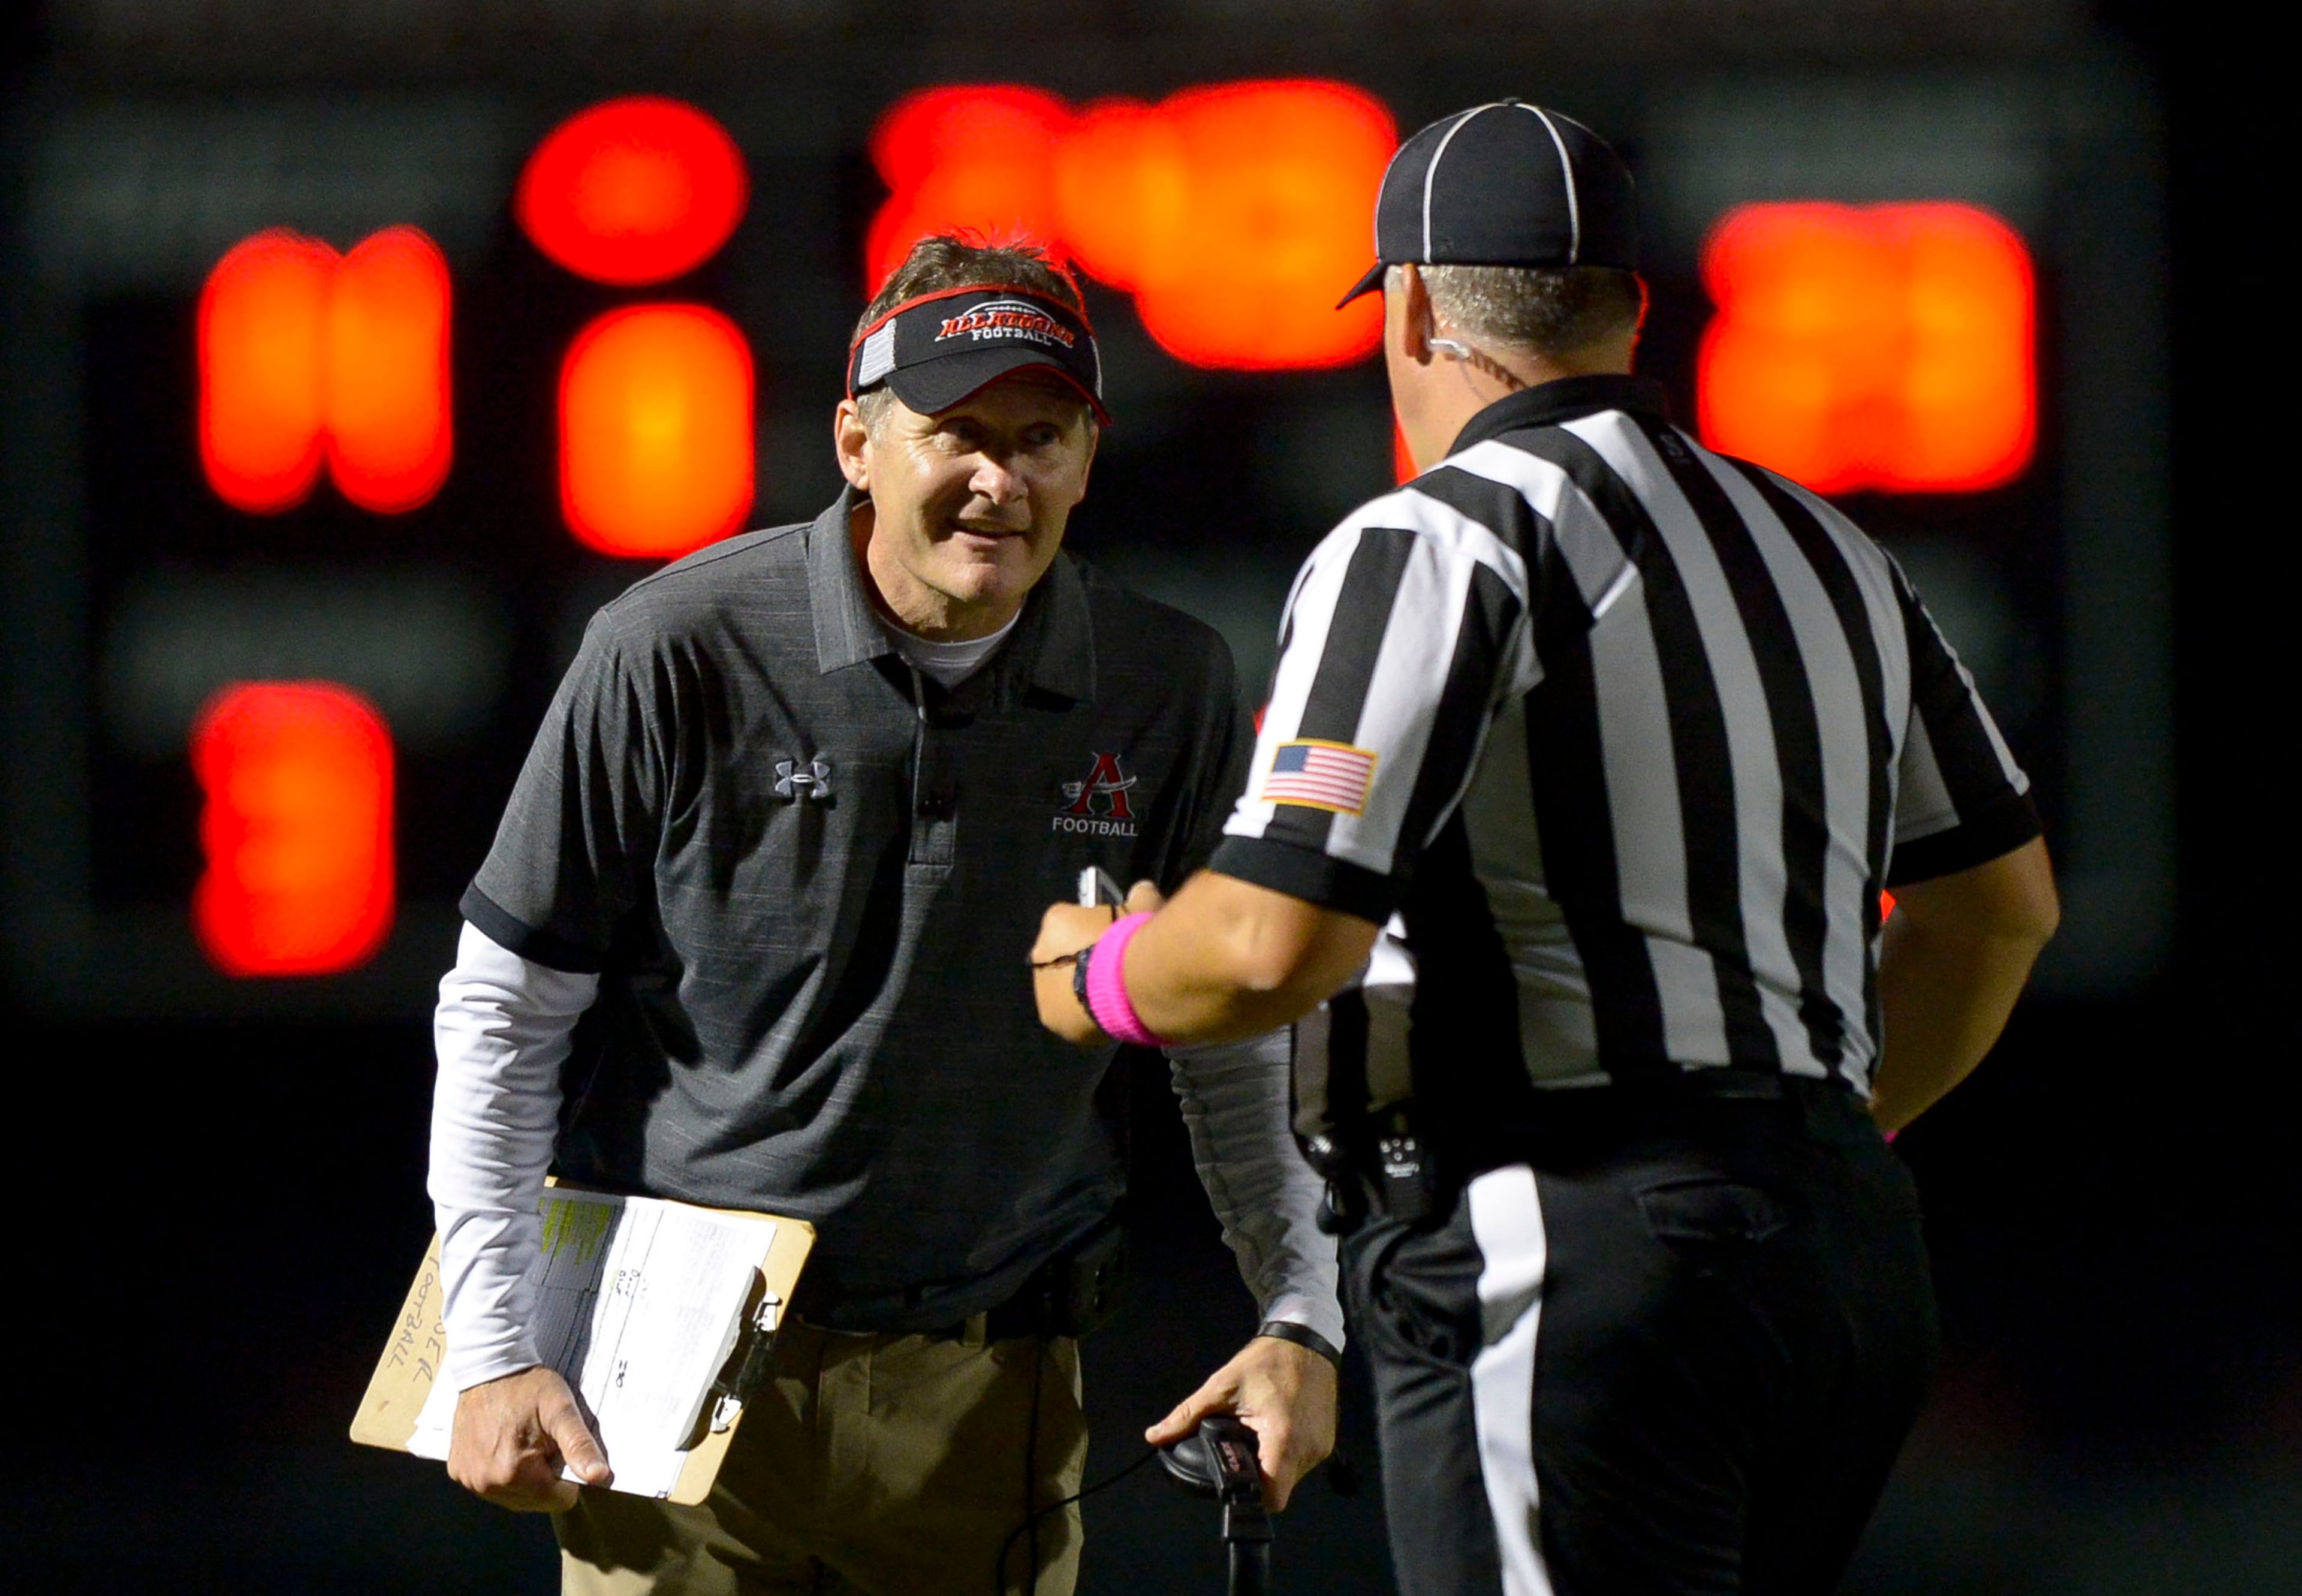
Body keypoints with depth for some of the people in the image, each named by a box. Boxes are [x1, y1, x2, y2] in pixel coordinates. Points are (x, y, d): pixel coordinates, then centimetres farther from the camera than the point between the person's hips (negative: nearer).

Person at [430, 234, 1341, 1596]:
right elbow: (505, 1016, 0)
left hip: (990, 1387, 2)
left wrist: (1302, 1323, 4)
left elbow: (1237, 1050, 15)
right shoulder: (679, 653, -7)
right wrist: (497, 1351, -5)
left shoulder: (1172, 691, 2)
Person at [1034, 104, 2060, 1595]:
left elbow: (1273, 946, -16)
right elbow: (2003, 901, 26)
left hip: (1572, 1257, -8)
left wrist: (1098, 980, 5)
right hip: (1849, 1242, 8)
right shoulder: (1829, 551, 18)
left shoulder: (1433, 547, -7)